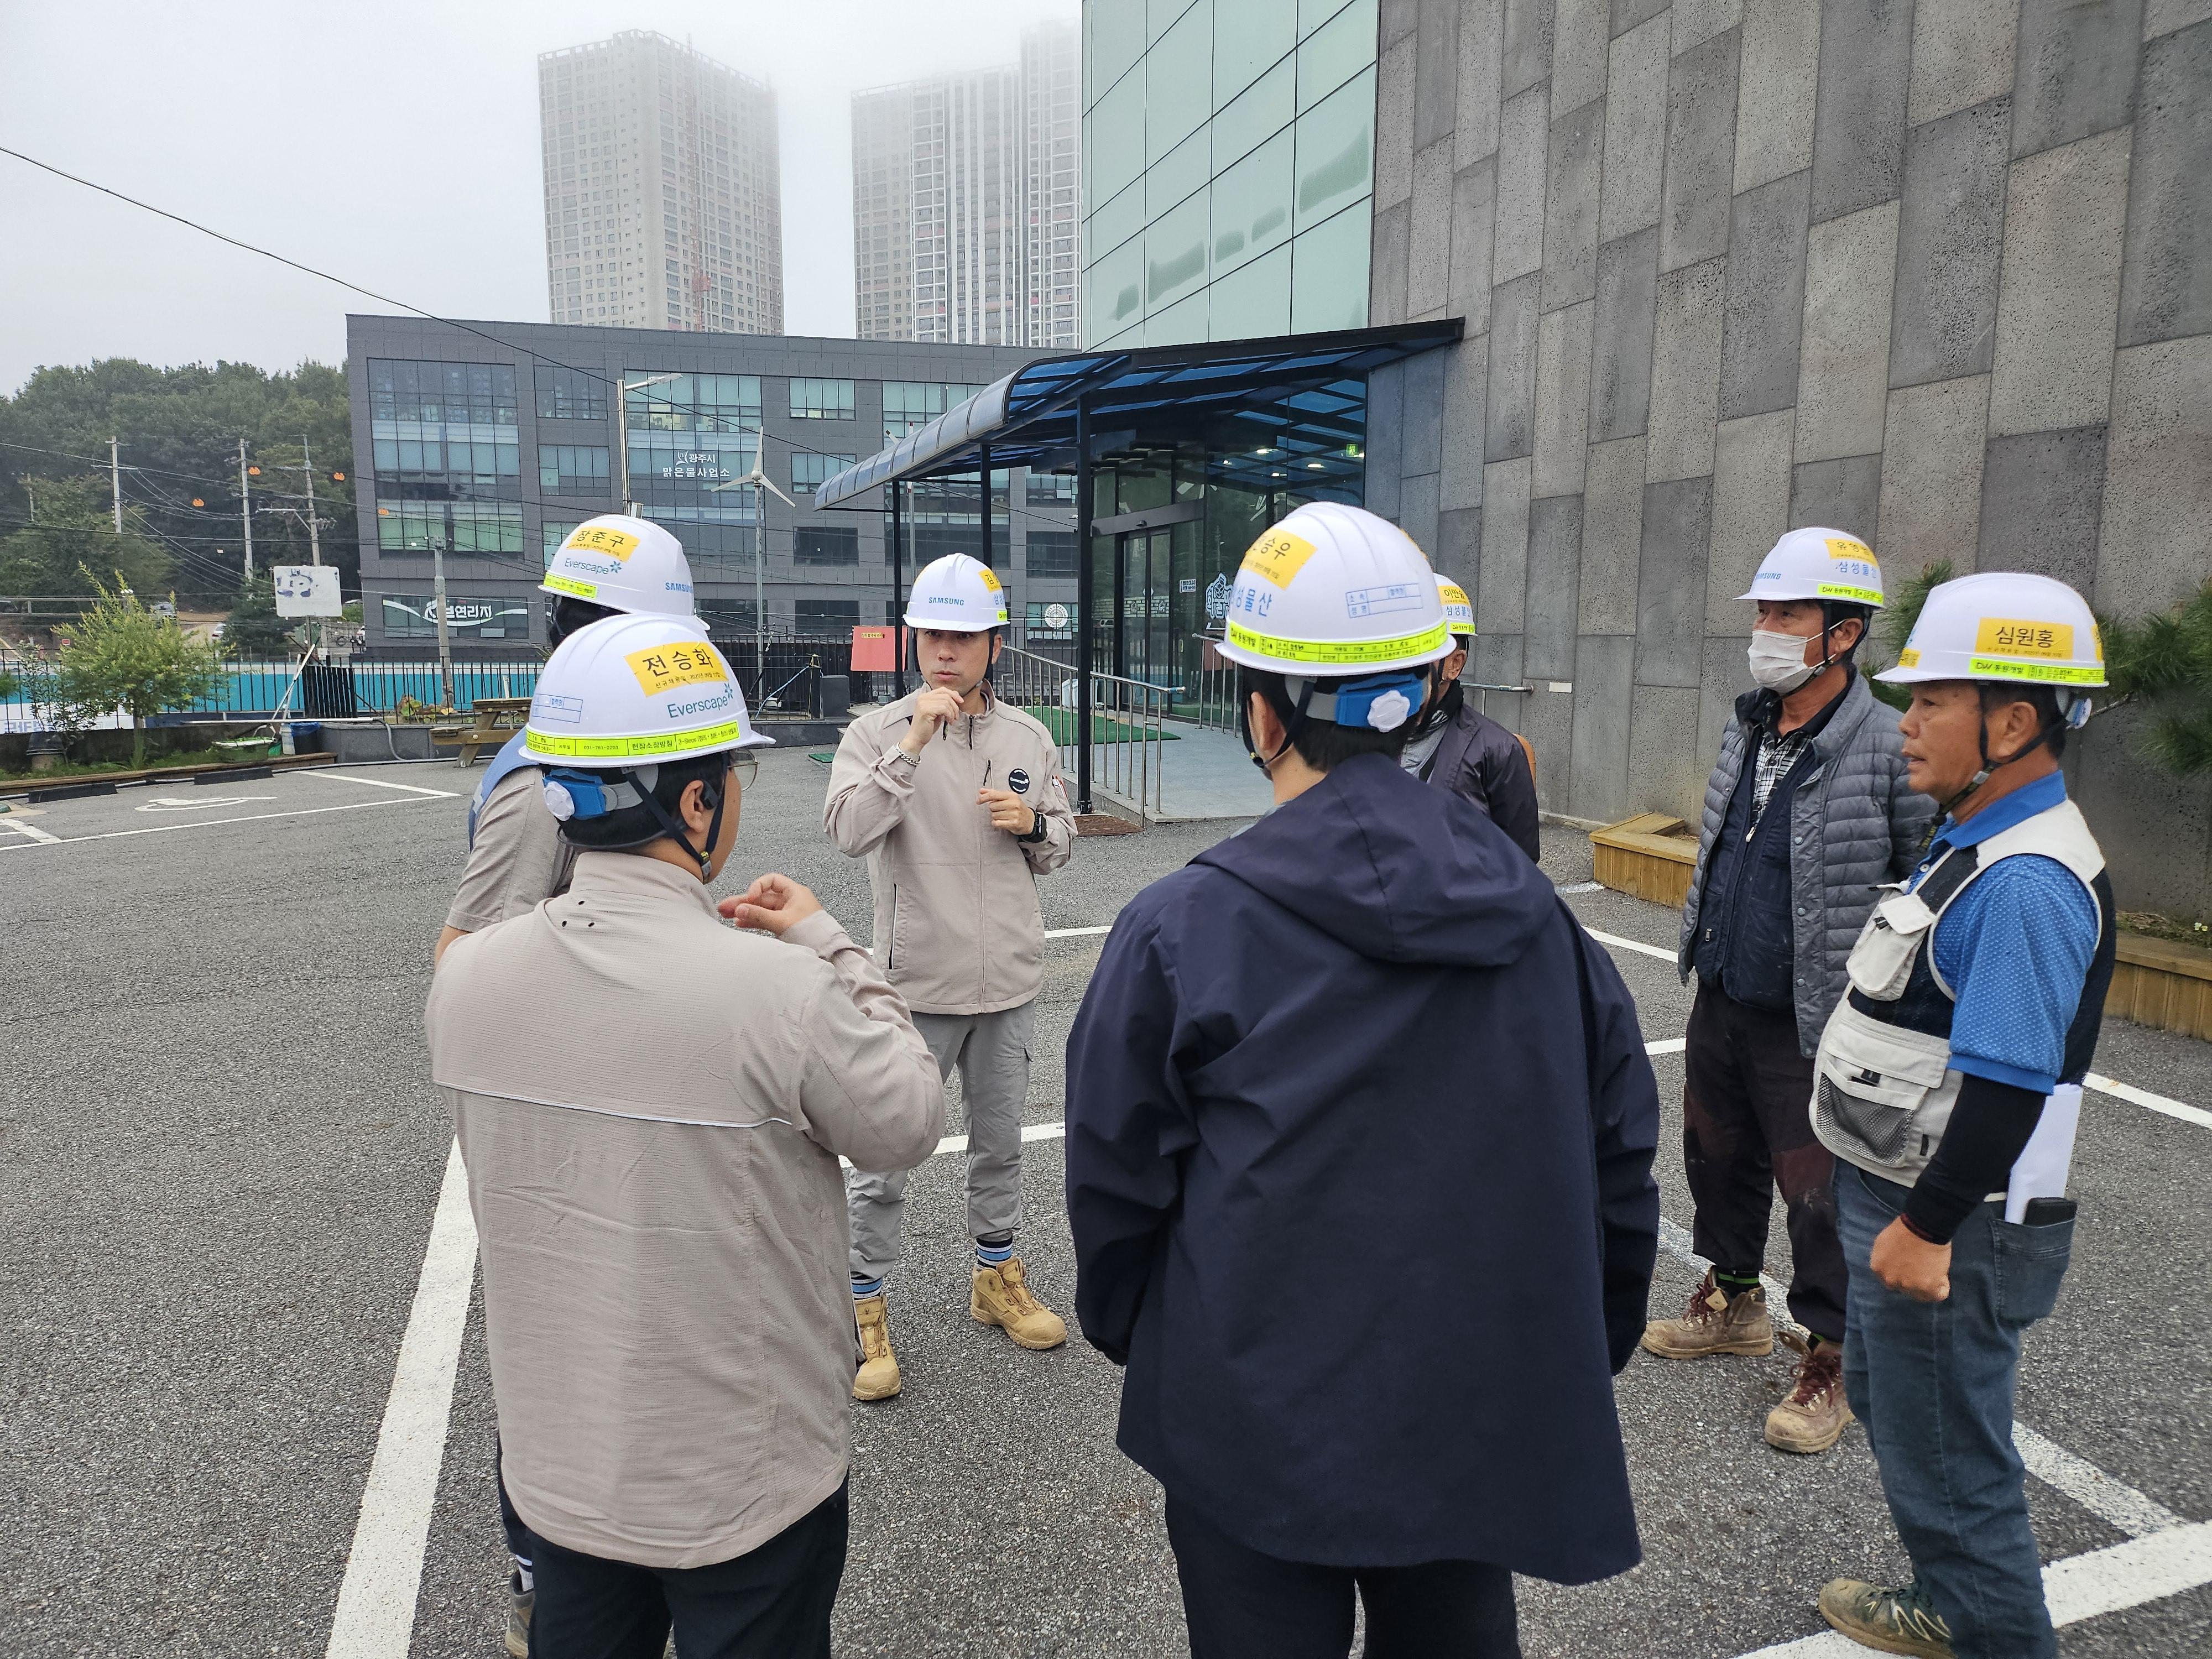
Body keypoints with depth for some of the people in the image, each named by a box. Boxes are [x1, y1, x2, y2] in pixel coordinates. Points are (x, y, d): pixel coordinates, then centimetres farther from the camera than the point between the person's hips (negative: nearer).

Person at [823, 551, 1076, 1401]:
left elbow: (1061, 842, 13)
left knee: (1000, 1141, 19)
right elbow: (849, 831, -23)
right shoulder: (877, 732, -8)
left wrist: (1033, 823, -9)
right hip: (914, 983, -4)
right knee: (885, 1155, 5)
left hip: (1008, 980, 4)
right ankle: (865, 1310, 22)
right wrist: (912, 743, -29)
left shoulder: (1029, 739, 4)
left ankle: (997, 1277, 39)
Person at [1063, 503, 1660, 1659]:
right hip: (1487, 1413, 4)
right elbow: (1618, 1150, 2)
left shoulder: (1181, 929, -19)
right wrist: (1587, 1350, 15)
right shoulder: (1532, 909, -6)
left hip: (1260, 1422, -3)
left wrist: (1121, 1330, 10)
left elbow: (1116, 1182, -9)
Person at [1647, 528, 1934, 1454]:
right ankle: (1734, 1303, 42)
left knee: (1819, 1193, 4)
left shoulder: (1886, 751, -18)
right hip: (1719, 1004, 7)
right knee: (1718, 1158, 20)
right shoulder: (1746, 728, 5)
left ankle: (1831, 1359, 24)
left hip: (1813, 1026, -7)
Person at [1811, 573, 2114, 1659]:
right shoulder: (1982, 844, 8)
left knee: (1944, 1459, 6)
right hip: (1904, 1201, 11)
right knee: (1882, 1393, 26)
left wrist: (1926, 1228, -23)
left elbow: (2005, 1087, -28)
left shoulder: (2027, 885, -26)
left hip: (1952, 1230, -11)